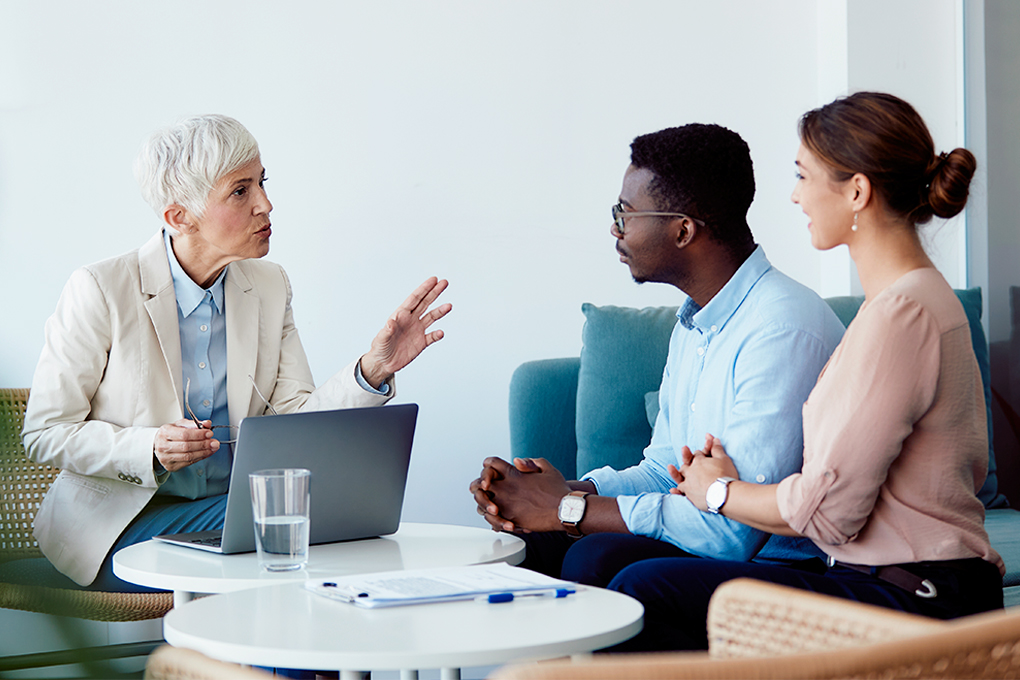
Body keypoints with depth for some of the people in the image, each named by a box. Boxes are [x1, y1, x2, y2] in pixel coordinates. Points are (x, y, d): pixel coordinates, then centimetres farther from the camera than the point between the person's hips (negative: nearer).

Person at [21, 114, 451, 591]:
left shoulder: (269, 287, 6)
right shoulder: (100, 290, -11)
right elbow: (45, 434, -8)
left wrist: (373, 370, -17)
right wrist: (150, 451, -24)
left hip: (235, 510, 5)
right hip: (123, 523, -5)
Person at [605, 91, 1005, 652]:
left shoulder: (900, 313, -17)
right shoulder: (918, 295, 16)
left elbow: (827, 509, -17)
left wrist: (721, 493, 1)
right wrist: (725, 483, 12)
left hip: (912, 605, -10)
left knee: (644, 591, -13)